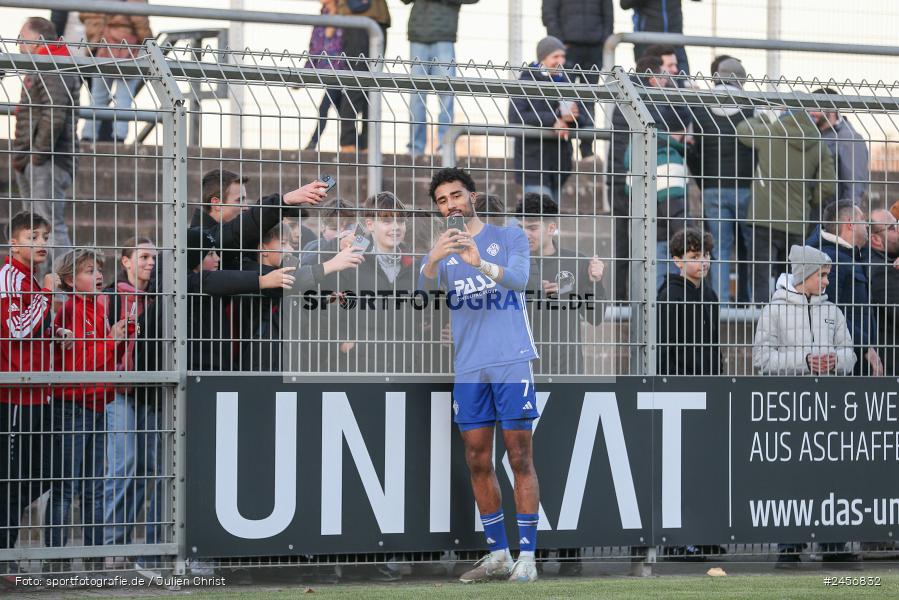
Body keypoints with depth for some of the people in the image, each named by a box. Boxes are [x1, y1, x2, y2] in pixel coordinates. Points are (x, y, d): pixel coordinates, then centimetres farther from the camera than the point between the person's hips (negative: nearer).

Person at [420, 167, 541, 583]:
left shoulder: (509, 238, 4)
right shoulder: (443, 253, 12)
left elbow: (518, 277, -16)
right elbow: (427, 284, -9)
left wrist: (481, 263, -35)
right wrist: (434, 259, -33)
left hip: (511, 361, -4)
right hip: (469, 369, 4)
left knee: (520, 458, -5)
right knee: (478, 462, 4)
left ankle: (527, 556, -5)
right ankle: (497, 554, 12)